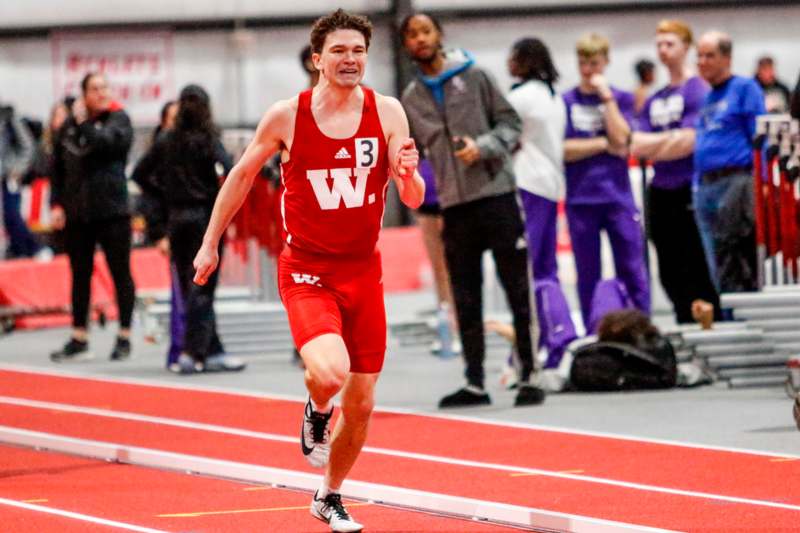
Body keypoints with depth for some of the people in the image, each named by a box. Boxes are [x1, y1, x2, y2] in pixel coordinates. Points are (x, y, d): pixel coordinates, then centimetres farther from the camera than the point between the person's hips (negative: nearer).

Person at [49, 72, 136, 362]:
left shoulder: (118, 119, -1)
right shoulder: (69, 125, 9)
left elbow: (107, 143, -22)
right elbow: (58, 167, 12)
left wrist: (83, 122, -11)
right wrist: (56, 203, 4)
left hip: (111, 210, -4)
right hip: (76, 213, 4)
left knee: (121, 273, 1)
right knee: (80, 275, 10)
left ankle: (124, 338, 8)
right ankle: (79, 339, 17)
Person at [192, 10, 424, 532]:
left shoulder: (387, 112, -4)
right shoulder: (287, 116, -8)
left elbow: (414, 200, -3)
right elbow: (243, 174, 7)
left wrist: (408, 174, -27)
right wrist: (211, 243, 10)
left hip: (364, 272, 3)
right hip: (307, 272, -3)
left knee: (361, 403, 8)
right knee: (330, 373, -29)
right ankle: (316, 412, 9)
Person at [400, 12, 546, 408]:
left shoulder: (474, 77, 2)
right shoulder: (411, 99, 12)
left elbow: (510, 123, 1)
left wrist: (482, 147, -15)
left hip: (496, 196, -4)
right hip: (455, 206, 4)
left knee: (517, 290, -3)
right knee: (466, 299, 6)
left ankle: (530, 377, 0)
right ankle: (475, 383, 11)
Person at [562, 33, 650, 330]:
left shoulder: (621, 99, 8)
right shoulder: (565, 102, 6)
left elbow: (621, 138, -8)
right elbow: (563, 150, -3)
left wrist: (606, 96, -7)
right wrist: (604, 145, -8)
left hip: (618, 195, 0)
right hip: (580, 199, 0)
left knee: (632, 271, -3)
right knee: (588, 275, 3)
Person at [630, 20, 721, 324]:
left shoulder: (697, 90, -5)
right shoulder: (654, 100, 16)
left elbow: (689, 141, -13)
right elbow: (637, 145, 10)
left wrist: (650, 144, -5)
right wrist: (671, 138, -7)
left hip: (689, 191, -7)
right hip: (661, 193, 7)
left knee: (697, 273, -6)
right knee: (670, 273, 9)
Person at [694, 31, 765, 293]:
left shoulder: (745, 89, 0)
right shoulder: (706, 99, 21)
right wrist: (698, 188, 17)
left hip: (736, 182, -7)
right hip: (705, 188, 7)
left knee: (740, 266, -10)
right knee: (717, 267, 6)